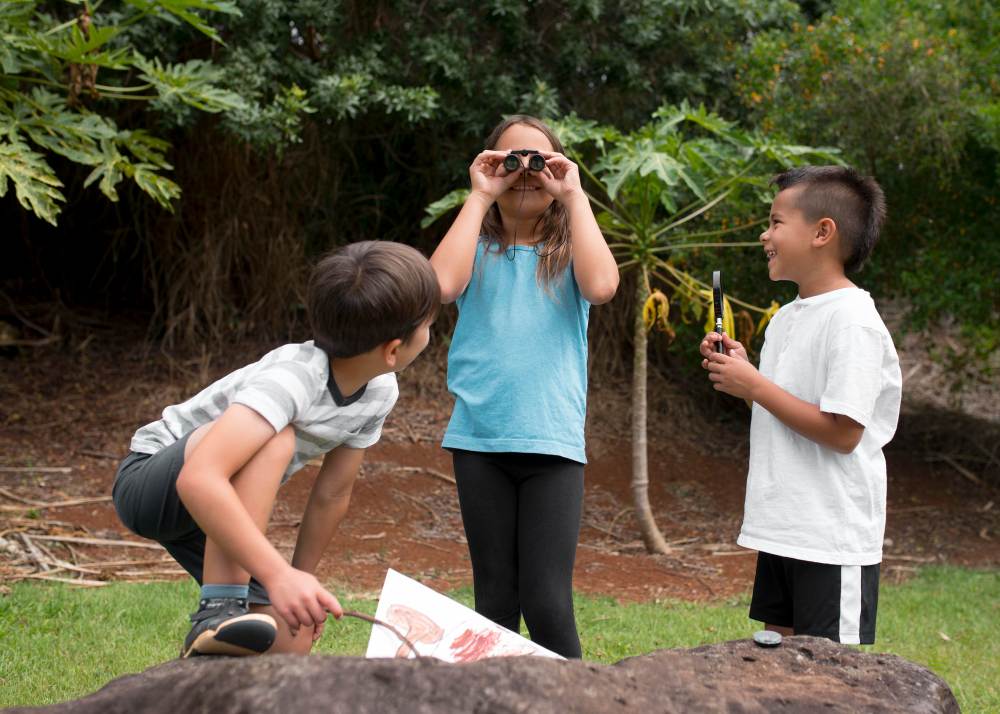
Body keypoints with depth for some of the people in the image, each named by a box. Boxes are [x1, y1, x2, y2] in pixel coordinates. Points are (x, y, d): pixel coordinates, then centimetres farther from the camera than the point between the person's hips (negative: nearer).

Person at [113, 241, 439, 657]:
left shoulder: (380, 391, -9)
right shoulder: (293, 379, -35)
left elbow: (332, 494, 3)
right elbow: (198, 479, -48)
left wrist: (302, 583, 8)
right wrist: (279, 575, -53)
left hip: (219, 511, 8)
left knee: (291, 645, -3)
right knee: (274, 440, -36)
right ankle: (219, 610, -34)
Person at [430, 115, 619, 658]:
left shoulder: (569, 251, 8)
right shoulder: (478, 250, 9)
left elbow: (601, 287, -15)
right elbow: (441, 284, -14)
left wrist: (574, 196, -7)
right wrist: (479, 197, -5)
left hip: (551, 442, -1)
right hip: (480, 439, 1)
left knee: (547, 603, -9)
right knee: (495, 601, 7)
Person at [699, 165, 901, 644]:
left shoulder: (852, 322, -16)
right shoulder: (787, 318, 13)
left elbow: (842, 431, -22)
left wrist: (754, 386, -17)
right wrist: (741, 370, 3)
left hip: (833, 540, -9)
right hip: (781, 530, 9)